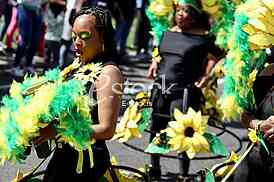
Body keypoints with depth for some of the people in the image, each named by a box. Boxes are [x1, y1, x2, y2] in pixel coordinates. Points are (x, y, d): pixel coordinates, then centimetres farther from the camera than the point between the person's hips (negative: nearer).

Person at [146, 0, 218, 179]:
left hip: (184, 92, -6)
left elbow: (212, 58, -5)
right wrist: (154, 63, 10)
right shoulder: (168, 33, 14)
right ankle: (154, 169, 32)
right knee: (156, 129, 15)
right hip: (160, 89, 6)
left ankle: (183, 173, 8)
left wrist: (206, 75, -19)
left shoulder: (204, 37, -5)